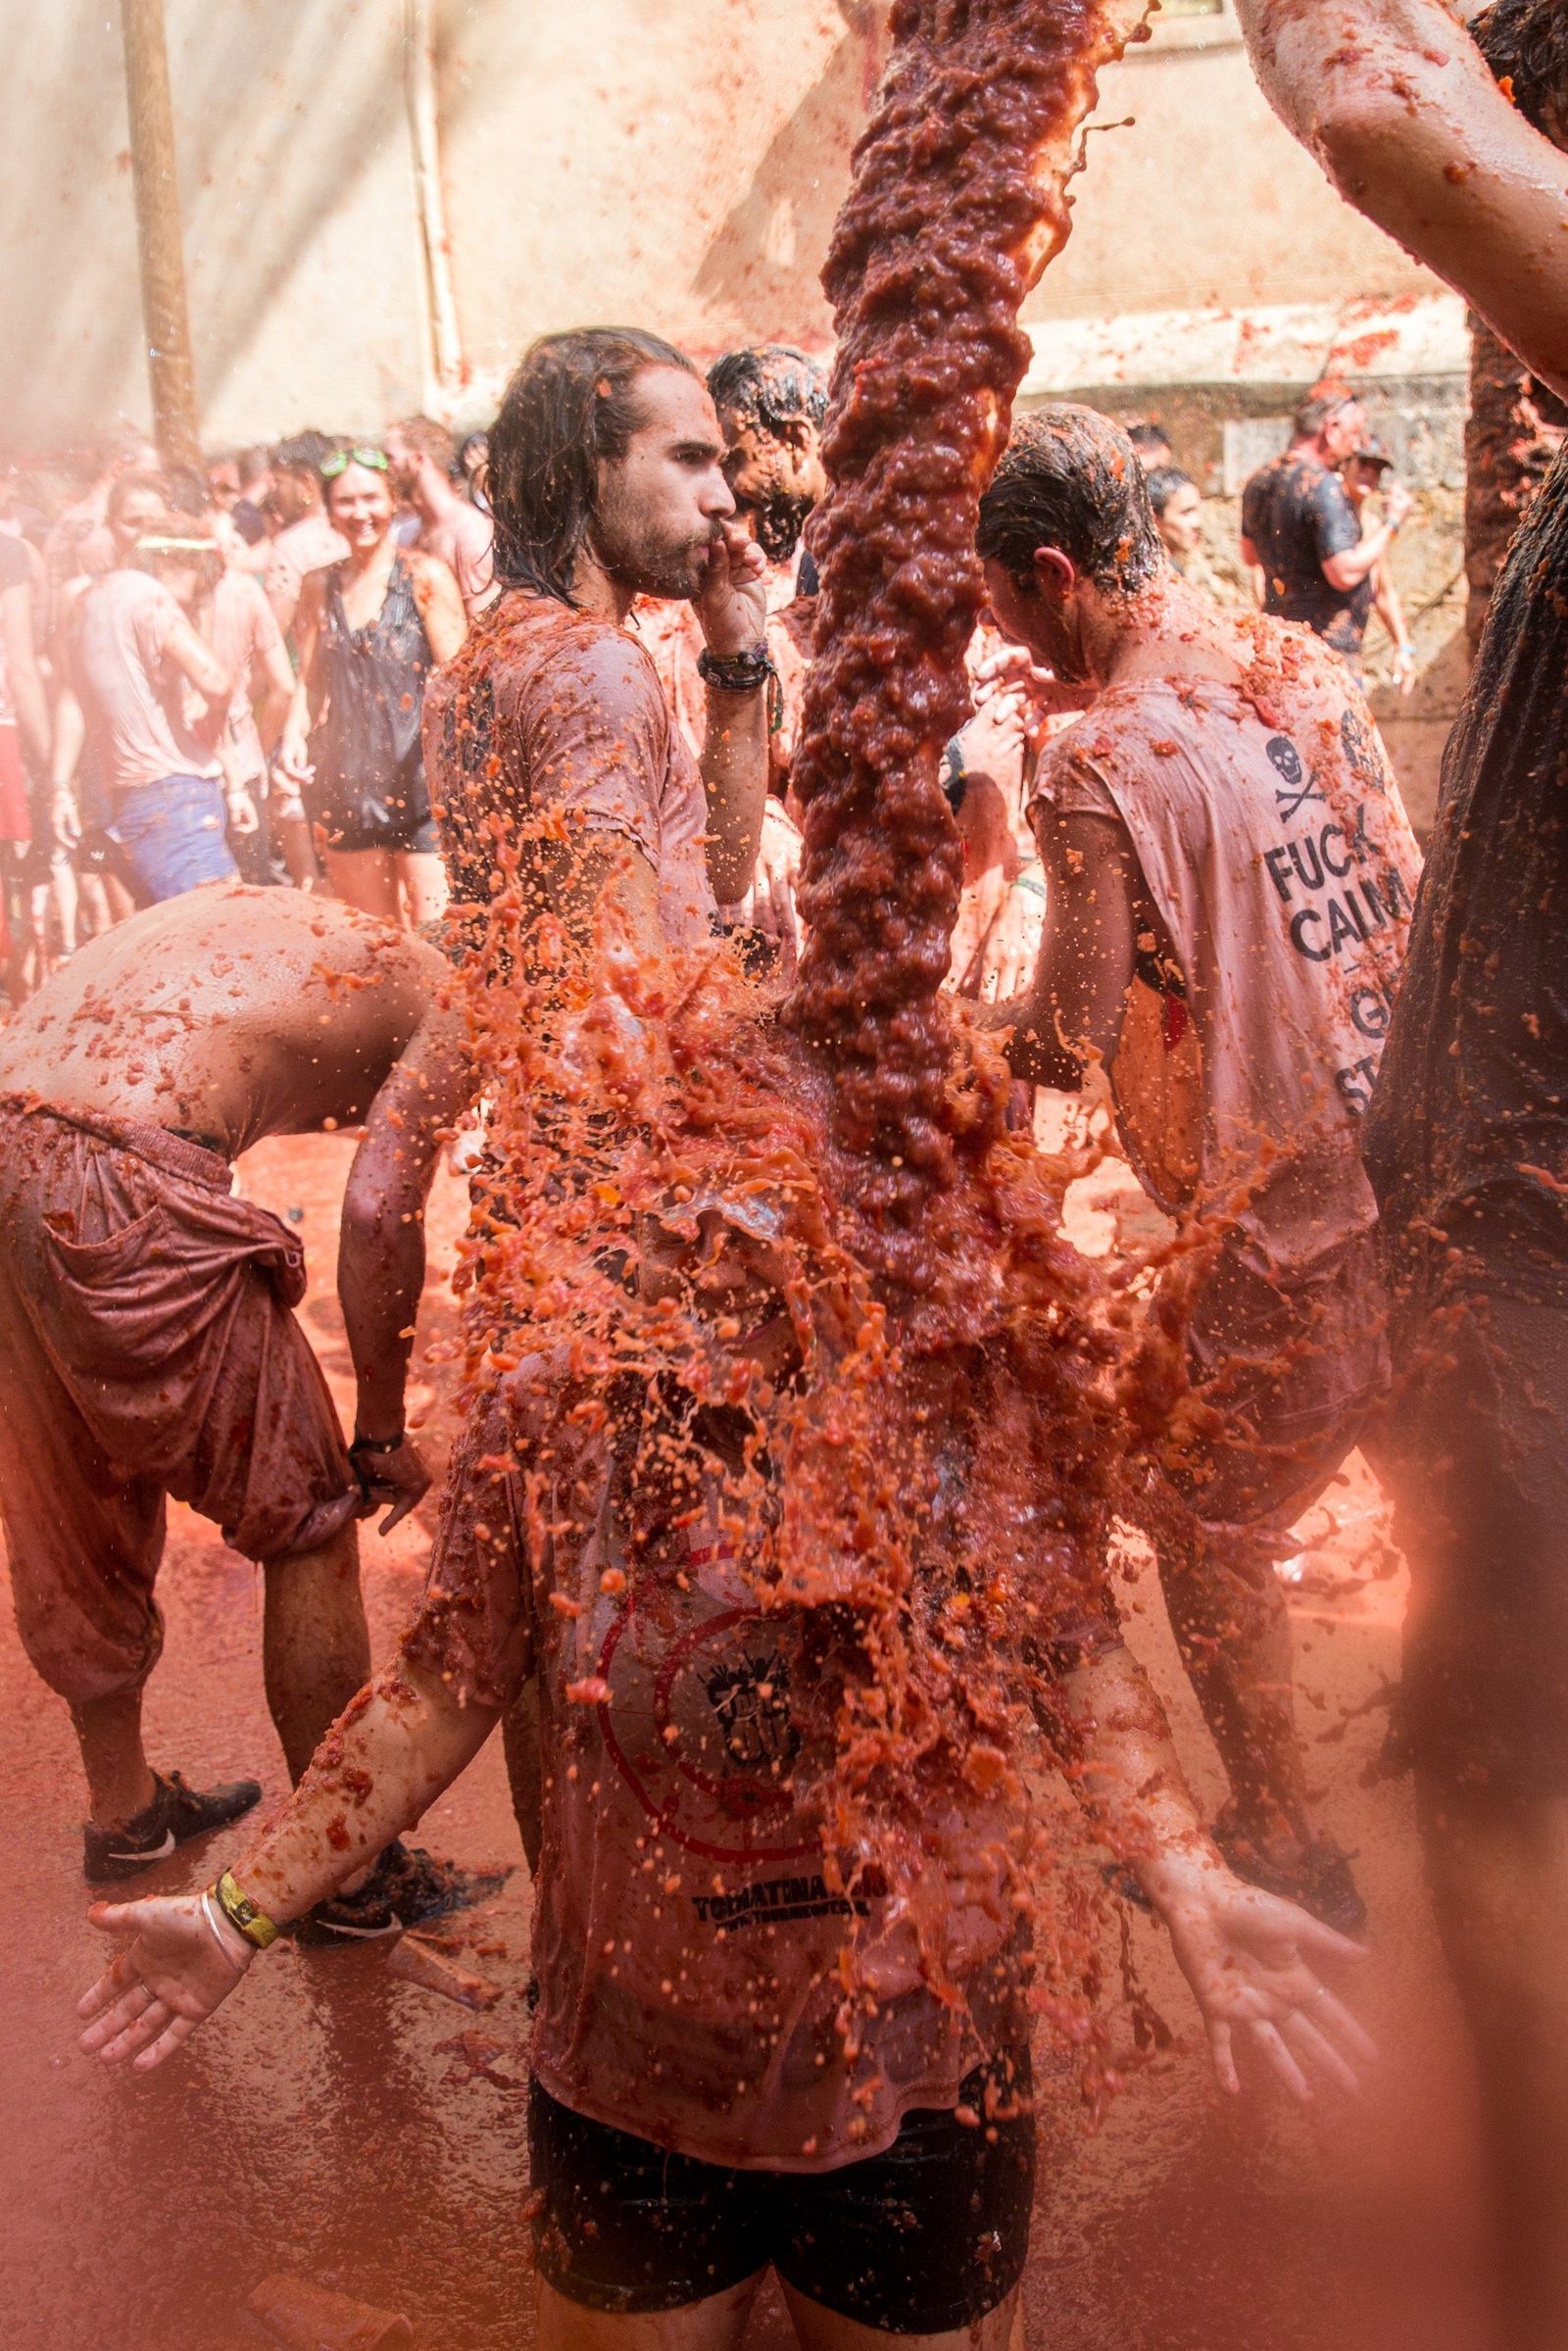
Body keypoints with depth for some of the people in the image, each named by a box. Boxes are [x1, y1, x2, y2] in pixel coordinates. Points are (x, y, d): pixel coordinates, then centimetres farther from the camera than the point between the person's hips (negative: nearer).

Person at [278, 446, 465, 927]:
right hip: (347, 777, 4)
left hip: (420, 773, -4)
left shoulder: (424, 575, -2)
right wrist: (294, 733, -2)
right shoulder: (320, 587, 11)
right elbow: (309, 679, 17)